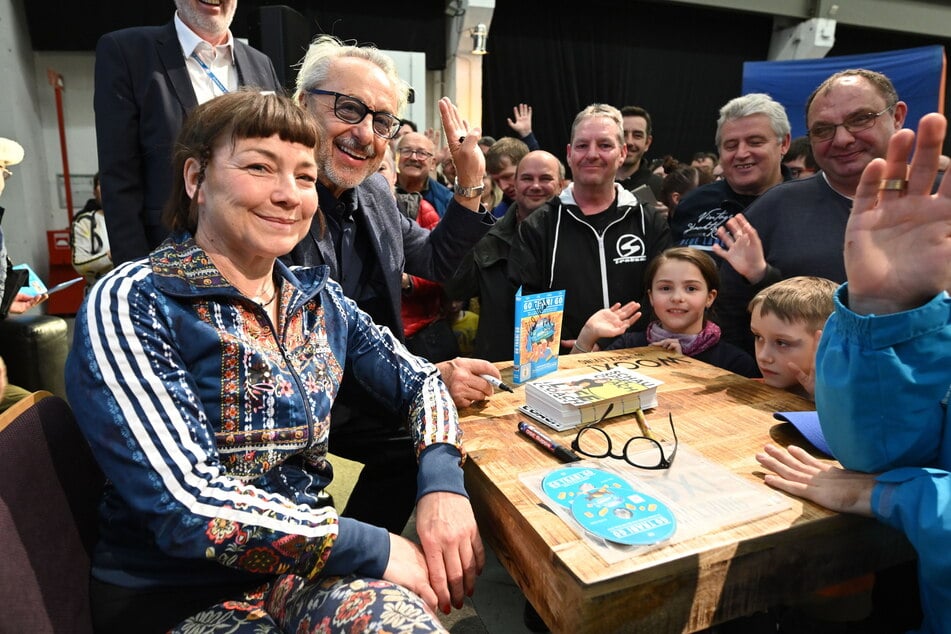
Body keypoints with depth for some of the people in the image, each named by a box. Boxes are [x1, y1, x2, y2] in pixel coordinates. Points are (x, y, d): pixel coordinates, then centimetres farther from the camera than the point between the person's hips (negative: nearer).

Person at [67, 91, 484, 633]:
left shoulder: (318, 298, 3)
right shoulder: (130, 308, -14)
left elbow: (418, 379, 6)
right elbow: (185, 503, -23)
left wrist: (443, 482, -13)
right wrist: (376, 549, -23)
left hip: (307, 563, 6)